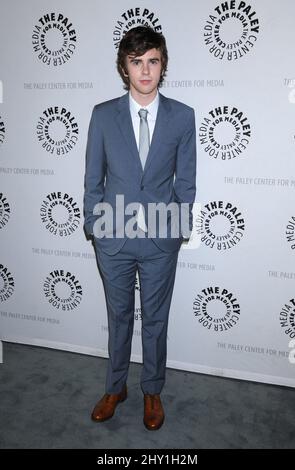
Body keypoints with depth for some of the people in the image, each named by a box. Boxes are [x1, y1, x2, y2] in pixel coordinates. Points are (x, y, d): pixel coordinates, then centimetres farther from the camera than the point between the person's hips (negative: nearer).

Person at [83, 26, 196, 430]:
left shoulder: (182, 116, -3)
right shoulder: (103, 115, -2)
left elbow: (186, 180, 1)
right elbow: (93, 178, 3)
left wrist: (181, 228, 1)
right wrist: (94, 226, 1)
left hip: (161, 239, 0)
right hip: (113, 238, 1)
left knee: (155, 319, 14)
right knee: (119, 315, 17)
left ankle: (152, 391, 37)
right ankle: (116, 387, 39)